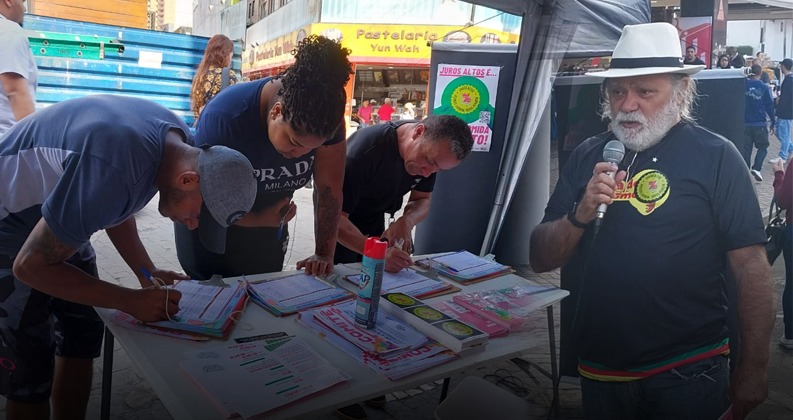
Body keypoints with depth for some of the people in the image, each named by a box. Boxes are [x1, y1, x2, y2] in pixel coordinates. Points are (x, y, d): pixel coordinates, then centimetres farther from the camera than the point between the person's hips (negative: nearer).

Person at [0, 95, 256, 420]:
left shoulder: (178, 140, -12)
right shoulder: (115, 175, -39)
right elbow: (30, 264, -26)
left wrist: (147, 272, -7)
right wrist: (131, 301, -23)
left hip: (57, 219, 8)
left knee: (82, 335, 8)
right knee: (31, 366, -5)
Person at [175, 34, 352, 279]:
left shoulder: (327, 117, -23)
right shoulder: (224, 117, -32)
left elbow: (329, 189, -19)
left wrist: (324, 255, -21)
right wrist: (259, 219, -19)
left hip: (268, 223, 4)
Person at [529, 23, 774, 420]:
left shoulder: (715, 156, -8)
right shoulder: (588, 156, 2)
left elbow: (751, 266, -7)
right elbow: (540, 260, 1)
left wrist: (751, 371, -7)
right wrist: (580, 215, -17)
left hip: (687, 371, -3)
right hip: (599, 369, 4)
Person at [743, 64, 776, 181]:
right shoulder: (764, 88, -6)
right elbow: (770, 105, -4)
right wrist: (772, 122, 2)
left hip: (745, 122, 2)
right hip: (760, 123, -2)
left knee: (745, 148, 8)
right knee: (763, 147, 10)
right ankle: (756, 168, -7)